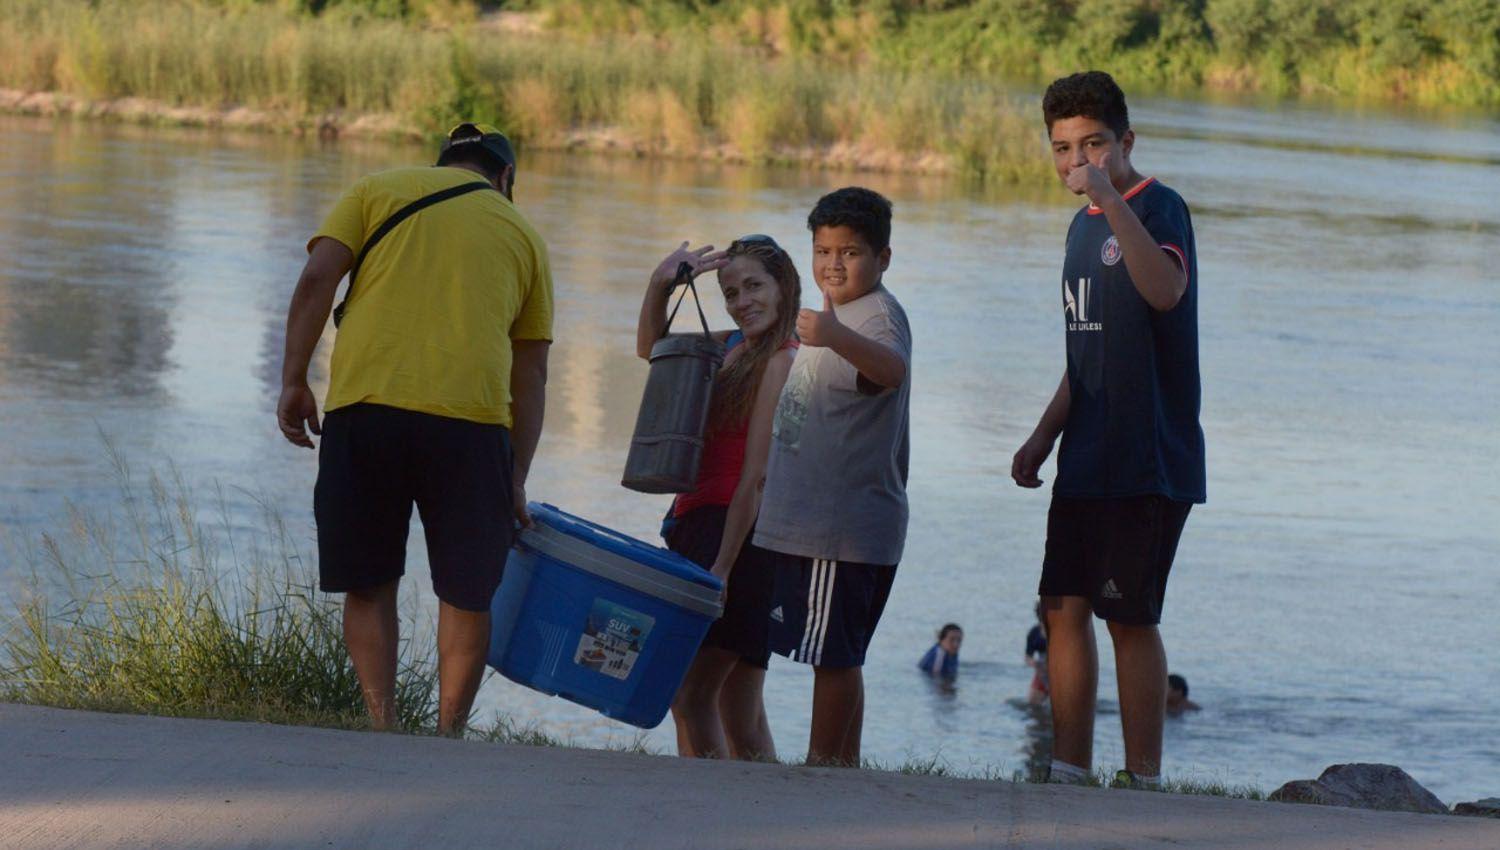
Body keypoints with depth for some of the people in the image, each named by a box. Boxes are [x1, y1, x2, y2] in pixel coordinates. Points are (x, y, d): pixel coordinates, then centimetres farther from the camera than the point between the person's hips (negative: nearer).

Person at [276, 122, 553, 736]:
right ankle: (449, 737, 5)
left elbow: (316, 281, 3)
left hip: (363, 408, 0)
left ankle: (383, 731, 1)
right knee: (466, 593, 9)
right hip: (470, 416, 0)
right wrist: (516, 479, 17)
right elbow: (530, 372, 17)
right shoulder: (523, 235, 21)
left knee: (368, 584, 9)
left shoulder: (378, 191, 19)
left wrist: (293, 381, 4)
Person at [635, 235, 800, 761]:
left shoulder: (783, 361, -11)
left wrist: (721, 569, -19)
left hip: (742, 535, -9)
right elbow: (654, 351, 27)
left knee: (691, 694, -15)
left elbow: (756, 478, -16)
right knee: (739, 713, 9)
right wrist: (659, 286, 8)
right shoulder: (735, 346, 13)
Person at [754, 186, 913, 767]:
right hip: (813, 521, 11)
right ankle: (845, 765, 17)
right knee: (838, 655, 12)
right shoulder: (839, 317, 20)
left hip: (846, 525, -11)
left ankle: (823, 763, -4)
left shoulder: (878, 315, -14)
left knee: (833, 652, -7)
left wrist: (838, 339, -58)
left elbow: (892, 369, -39)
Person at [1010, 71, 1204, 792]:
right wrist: (1043, 437, 19)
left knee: (1130, 617, -5)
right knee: (1064, 608, 6)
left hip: (1149, 461, -8)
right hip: (1087, 462, 8)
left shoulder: (1158, 208, -10)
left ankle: (1142, 781, 1)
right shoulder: (1085, 226, 17)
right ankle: (1068, 774, 11)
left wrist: (1110, 198, -35)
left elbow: (1165, 290, -33)